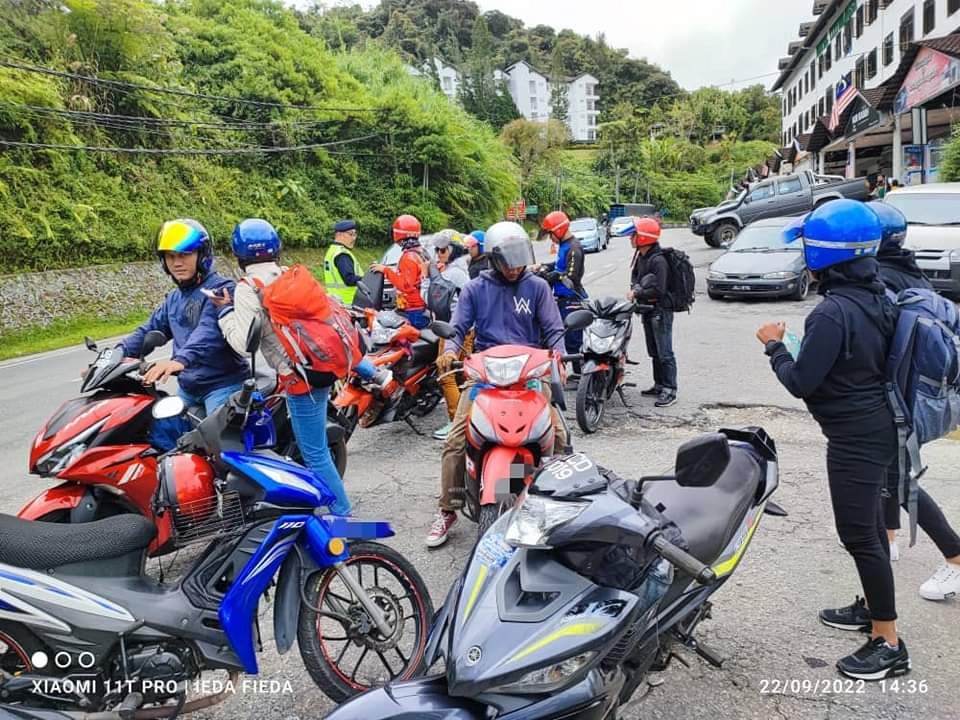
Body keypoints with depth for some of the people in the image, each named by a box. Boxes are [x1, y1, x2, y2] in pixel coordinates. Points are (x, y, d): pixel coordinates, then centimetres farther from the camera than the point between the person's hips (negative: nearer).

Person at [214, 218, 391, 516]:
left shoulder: (247, 289, -12)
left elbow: (243, 342, -18)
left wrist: (225, 311, -4)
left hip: (302, 378, -7)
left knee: (315, 454, 6)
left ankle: (341, 515, 14)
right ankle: (376, 374, 52)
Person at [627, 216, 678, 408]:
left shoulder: (658, 260, -20)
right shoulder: (640, 256, 8)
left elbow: (659, 290, -24)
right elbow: (635, 275, 18)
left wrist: (637, 294, -15)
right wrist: (636, 288, -4)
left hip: (660, 310, -10)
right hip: (647, 309, 10)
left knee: (664, 353, -6)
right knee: (653, 351, 17)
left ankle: (670, 390, -3)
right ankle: (659, 385, 27)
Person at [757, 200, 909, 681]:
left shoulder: (833, 312, -25)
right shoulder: (878, 298, 3)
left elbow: (800, 382, -21)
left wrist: (774, 346, -5)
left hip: (854, 437, -10)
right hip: (877, 425, 10)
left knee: (858, 534, 0)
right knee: (869, 524, 22)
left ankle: (888, 644, 11)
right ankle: (873, 607, 40)